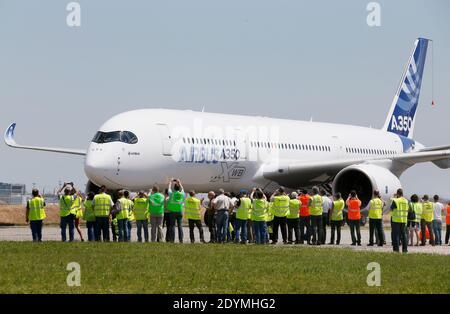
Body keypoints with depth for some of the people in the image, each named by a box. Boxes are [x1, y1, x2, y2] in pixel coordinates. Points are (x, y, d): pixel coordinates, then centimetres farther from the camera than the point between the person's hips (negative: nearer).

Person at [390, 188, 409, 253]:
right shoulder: (406, 201, 5)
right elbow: (408, 209, 13)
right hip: (404, 220, 5)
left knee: (396, 235, 0)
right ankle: (405, 248, 10)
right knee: (403, 234, 11)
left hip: (396, 220, -5)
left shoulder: (395, 201, -12)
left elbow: (391, 208, 1)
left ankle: (396, 248, -3)